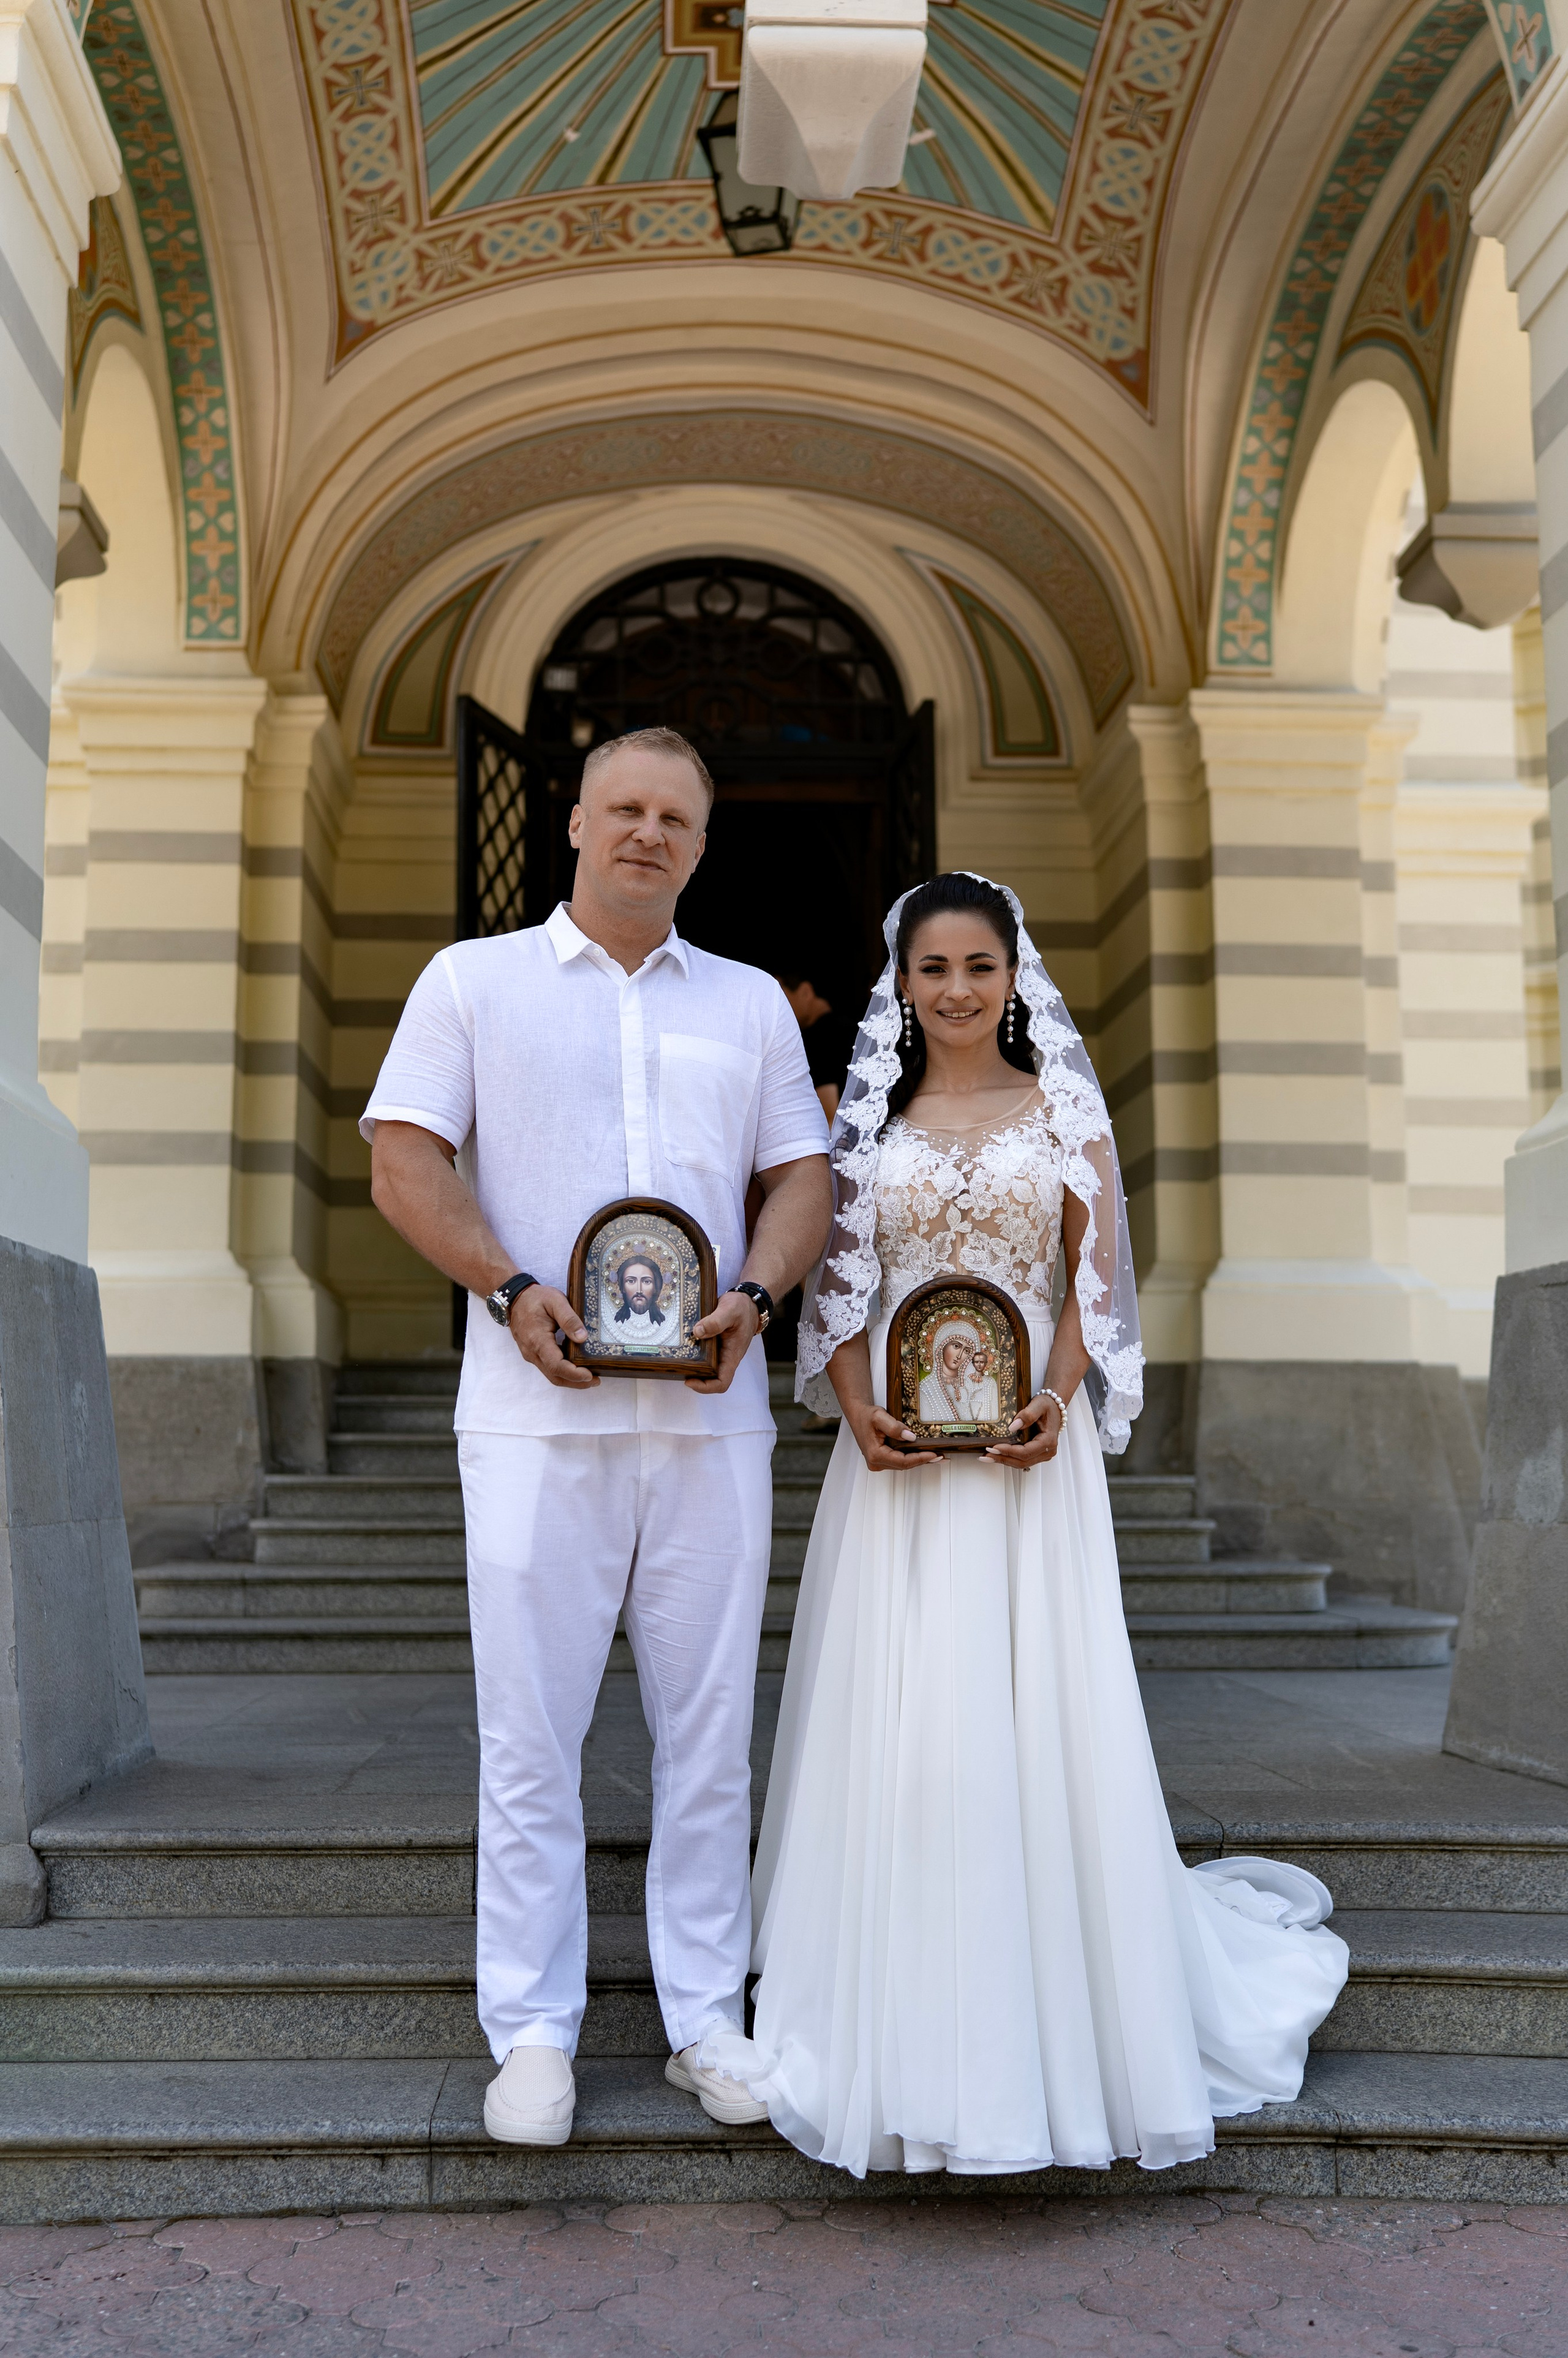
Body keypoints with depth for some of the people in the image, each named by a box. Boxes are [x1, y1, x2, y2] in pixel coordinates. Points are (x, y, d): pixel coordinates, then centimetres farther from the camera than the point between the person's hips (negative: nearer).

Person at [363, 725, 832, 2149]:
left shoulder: (752, 1004, 17)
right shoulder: (472, 981, 9)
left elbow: (803, 1177, 13)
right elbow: (404, 1163, 1)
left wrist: (756, 1297, -7)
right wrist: (512, 1290, -14)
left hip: (711, 1416, 3)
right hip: (536, 1412, -2)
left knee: (711, 1725, 7)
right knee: (530, 1727, 1)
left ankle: (709, 2022, 19)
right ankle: (533, 2034, 15)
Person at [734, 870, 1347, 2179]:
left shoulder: (1065, 1107, 6)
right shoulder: (871, 1117, 10)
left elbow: (1096, 1278, 2)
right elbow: (835, 1284, 7)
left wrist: (1054, 1400, -14)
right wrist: (857, 1407, -10)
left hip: (1028, 1438, -1)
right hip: (896, 1444, 2)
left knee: (1037, 1706, 0)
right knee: (898, 1712, 2)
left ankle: (1060, 2008, 18)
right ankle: (905, 2017, 18)